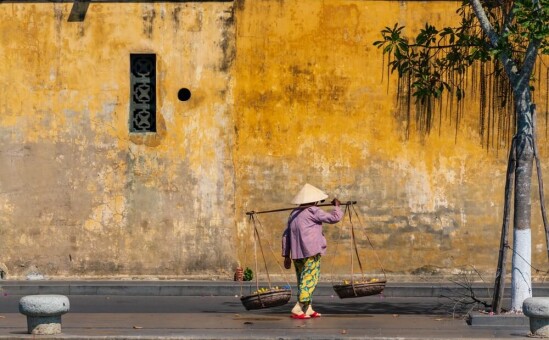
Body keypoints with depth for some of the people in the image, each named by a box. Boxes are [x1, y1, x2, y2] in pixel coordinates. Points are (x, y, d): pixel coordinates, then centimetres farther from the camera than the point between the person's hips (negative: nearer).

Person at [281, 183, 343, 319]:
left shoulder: (294, 213, 16)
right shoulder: (313, 211, -7)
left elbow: (286, 235, 17)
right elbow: (334, 218, -6)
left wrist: (286, 256, 20)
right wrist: (337, 205, 14)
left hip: (297, 254, 8)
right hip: (310, 252, -8)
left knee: (303, 281, 15)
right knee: (309, 280, -5)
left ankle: (308, 309, 19)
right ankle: (298, 309, -13)